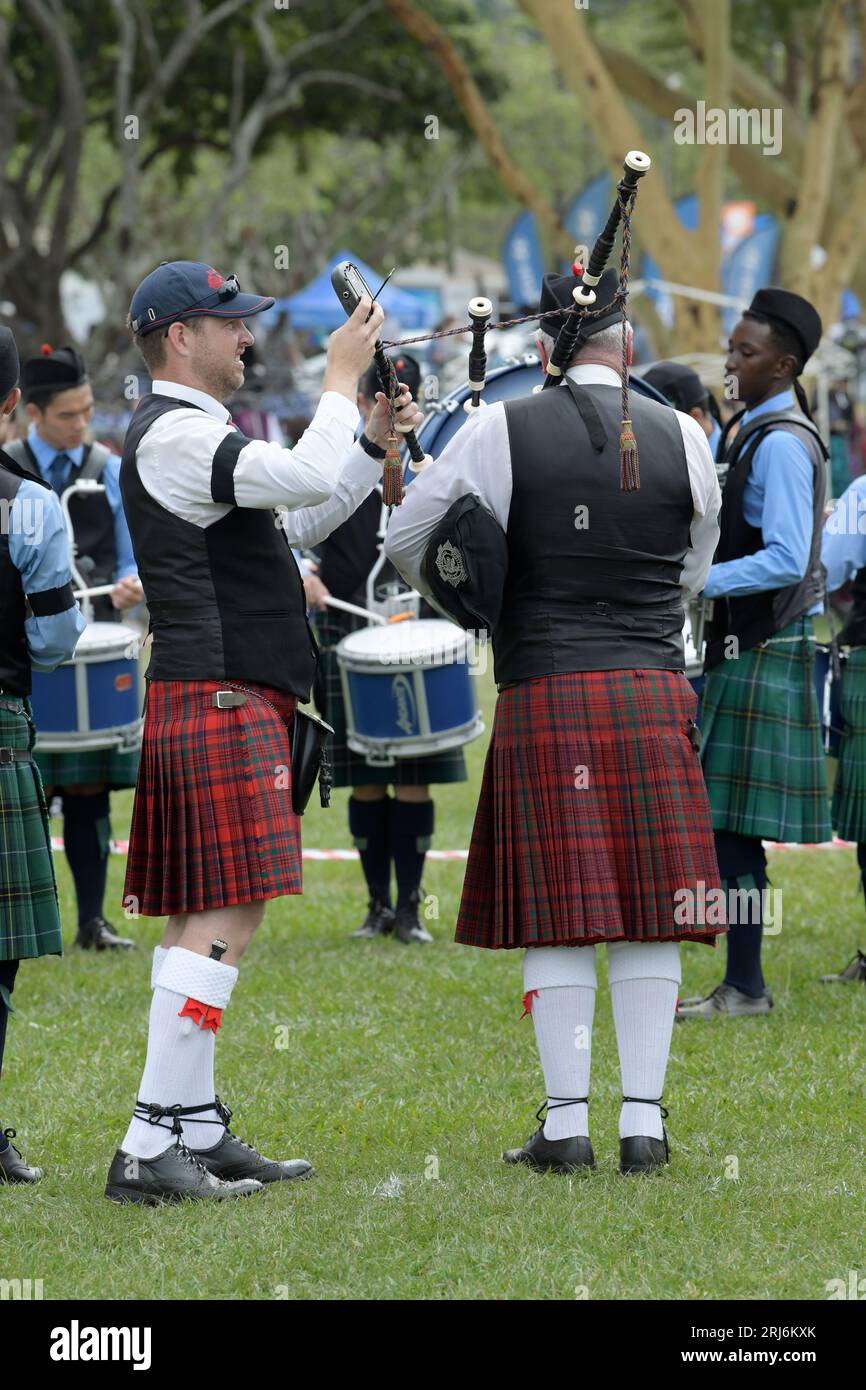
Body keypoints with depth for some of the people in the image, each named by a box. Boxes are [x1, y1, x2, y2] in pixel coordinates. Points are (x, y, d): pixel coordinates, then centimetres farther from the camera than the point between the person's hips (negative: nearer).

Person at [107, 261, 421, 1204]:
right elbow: (305, 479, -25)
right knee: (225, 915, -15)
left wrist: (374, 440, 18)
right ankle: (148, 1149, -18)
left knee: (198, 917, 10)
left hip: (227, 706, 11)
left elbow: (300, 520, 29)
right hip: (221, 702, -11)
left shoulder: (194, 432, 20)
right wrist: (342, 377, -11)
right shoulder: (174, 434, -13)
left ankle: (197, 1130, 13)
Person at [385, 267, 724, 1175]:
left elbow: (406, 539, 4)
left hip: (543, 698, -2)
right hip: (653, 692, 2)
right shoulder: (681, 438, 3)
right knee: (648, 913, 4)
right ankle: (644, 1121, 3)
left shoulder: (501, 432, -3)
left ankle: (566, 1124, 1)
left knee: (557, 915, 1)